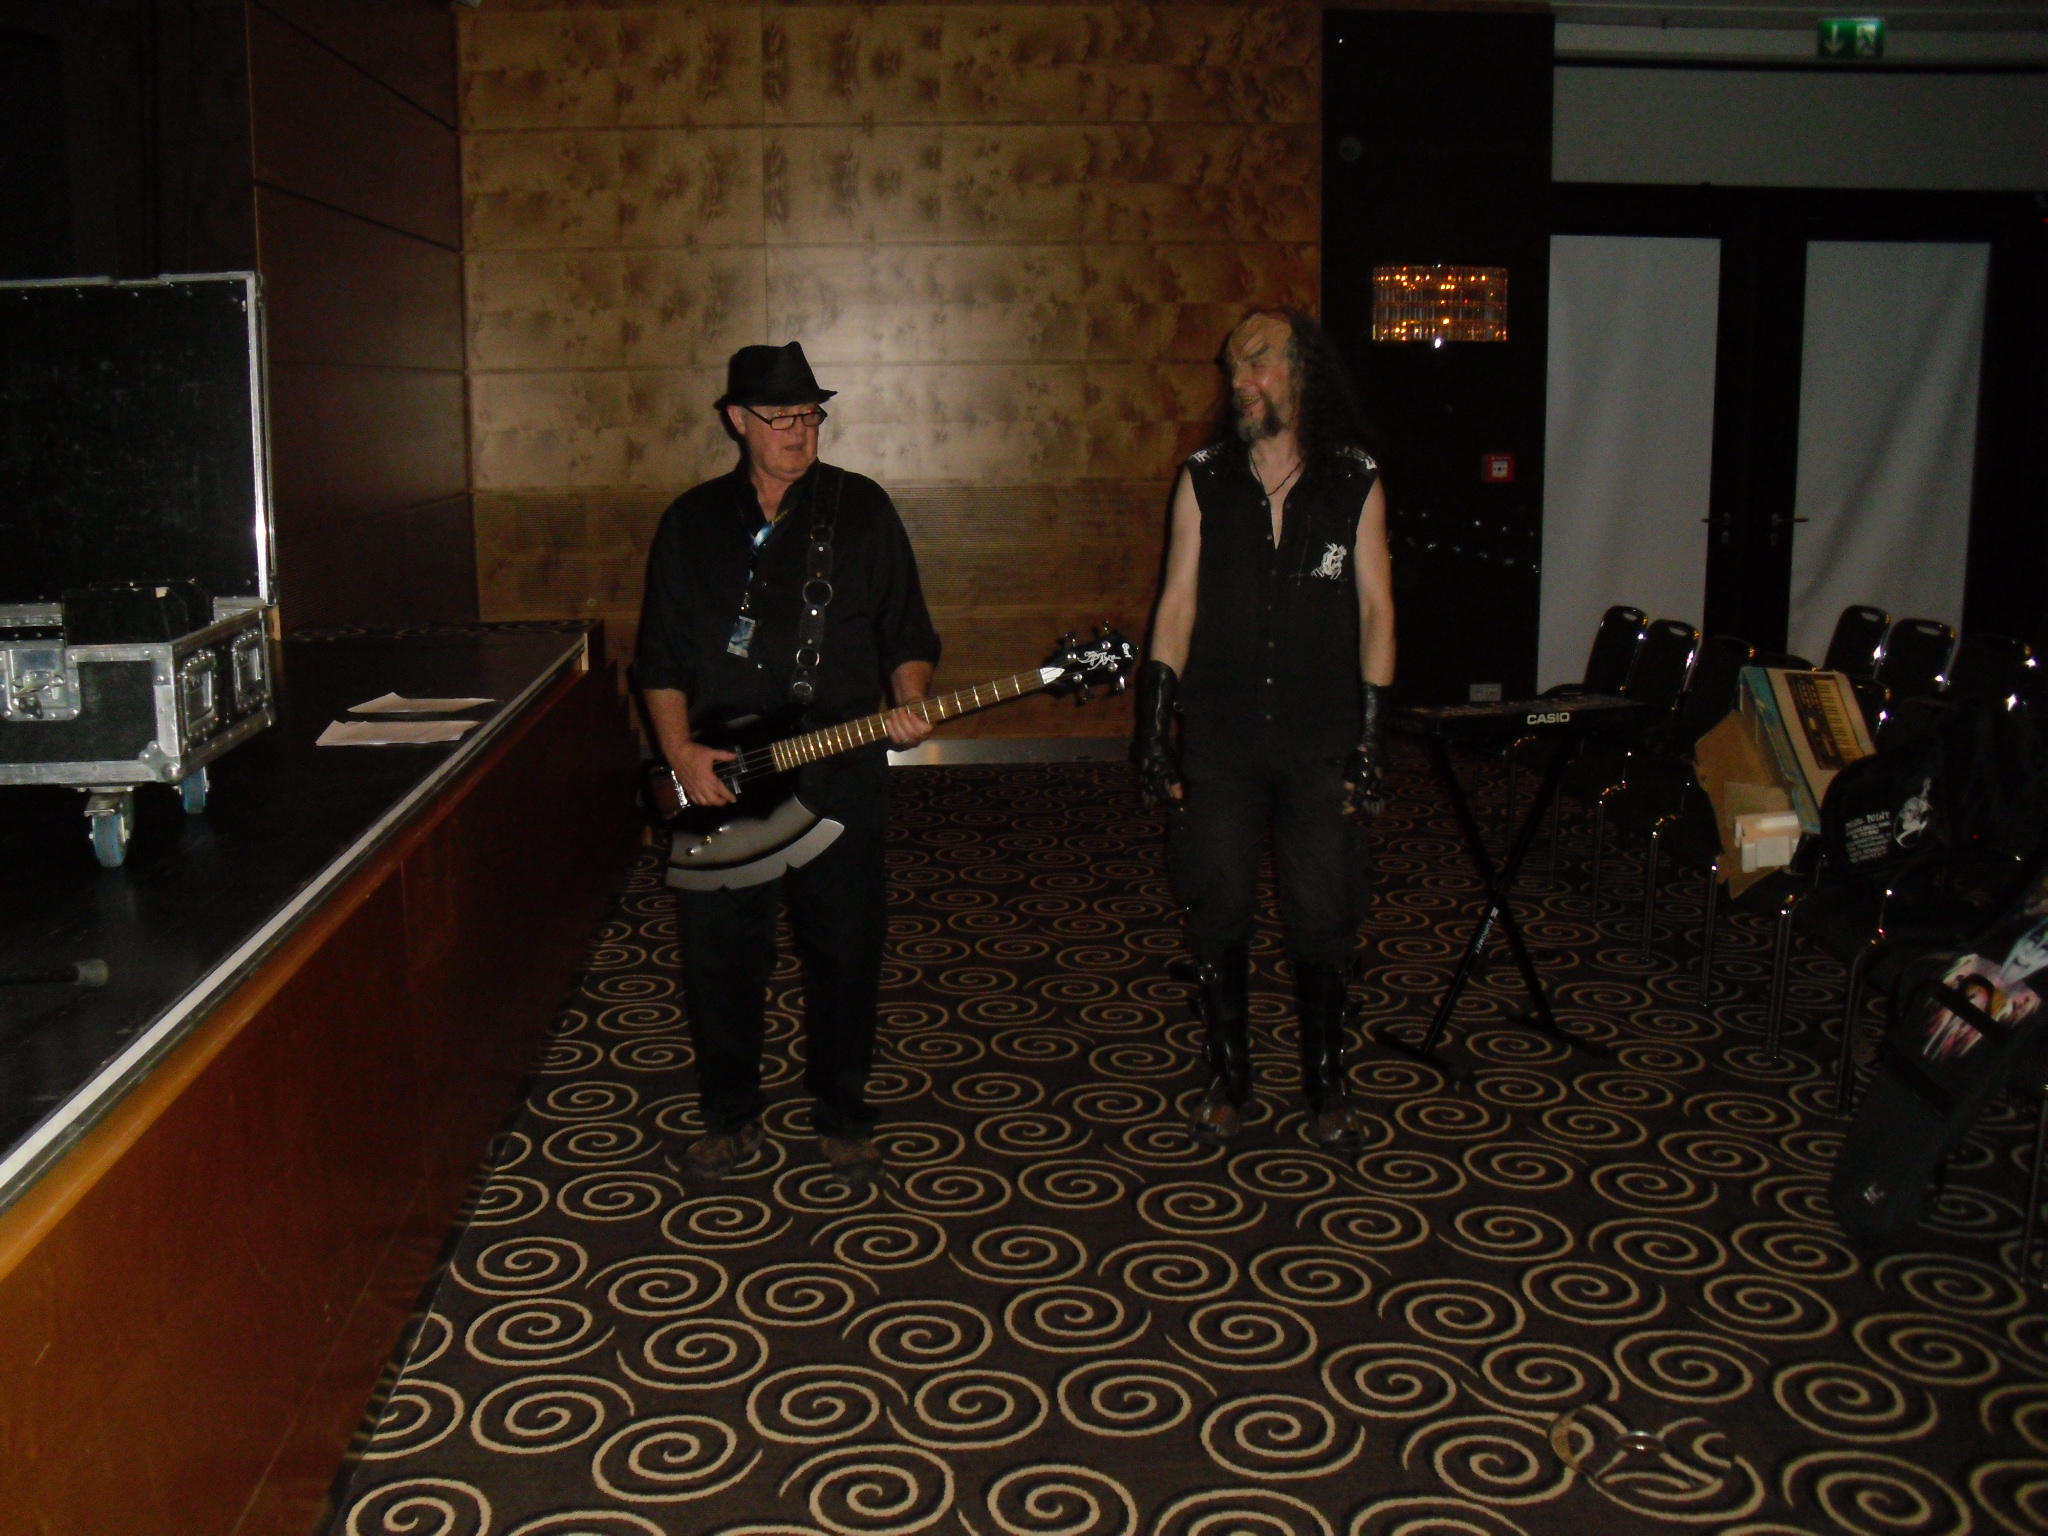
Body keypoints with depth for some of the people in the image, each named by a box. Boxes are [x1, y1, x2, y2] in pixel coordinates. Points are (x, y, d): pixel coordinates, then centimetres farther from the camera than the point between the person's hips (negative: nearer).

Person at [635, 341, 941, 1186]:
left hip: (841, 774, -1)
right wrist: (680, 750, -5)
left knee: (845, 954, 6)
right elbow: (660, 657, 9)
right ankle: (730, 1116, 25)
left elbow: (907, 633, 6)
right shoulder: (692, 521, 8)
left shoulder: (860, 507, 5)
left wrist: (908, 703, -13)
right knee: (720, 957, 6)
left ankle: (842, 1116, 24)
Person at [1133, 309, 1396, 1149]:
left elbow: (1375, 608, 2)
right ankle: (1228, 1075, 23)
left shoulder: (1355, 483, 2)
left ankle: (1325, 1082, 20)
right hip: (1219, 740, 1)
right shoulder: (1204, 480, 4)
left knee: (1322, 920, 2)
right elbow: (1178, 603, 4)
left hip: (1320, 742, -1)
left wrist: (1370, 733, -4)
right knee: (1218, 913, 6)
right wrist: (1153, 726, -1)